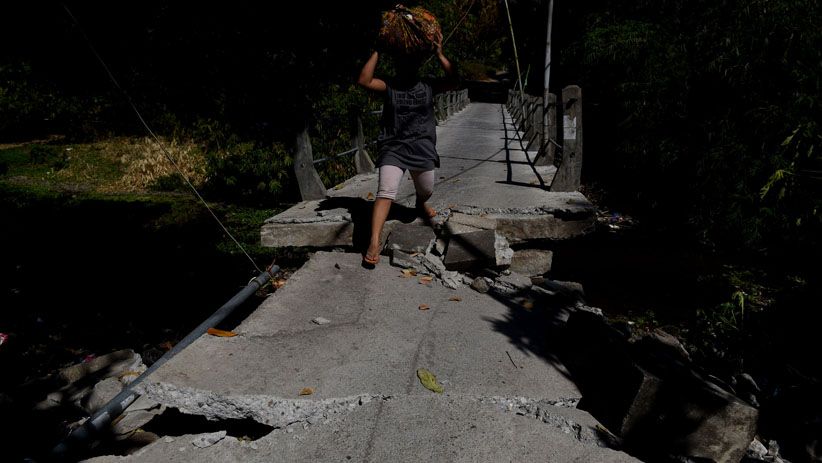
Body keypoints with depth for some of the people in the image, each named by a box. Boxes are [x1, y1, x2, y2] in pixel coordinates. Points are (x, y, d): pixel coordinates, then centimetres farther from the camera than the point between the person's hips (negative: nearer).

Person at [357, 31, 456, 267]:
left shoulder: (428, 86, 3)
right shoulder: (389, 86, -1)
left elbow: (454, 80, -11)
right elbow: (364, 80, -17)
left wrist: (439, 54, -15)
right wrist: (377, 51, -16)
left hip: (422, 147, 3)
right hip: (393, 147, -2)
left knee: (426, 190, 15)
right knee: (386, 192, -18)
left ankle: (420, 204, 55)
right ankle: (374, 242, -23)